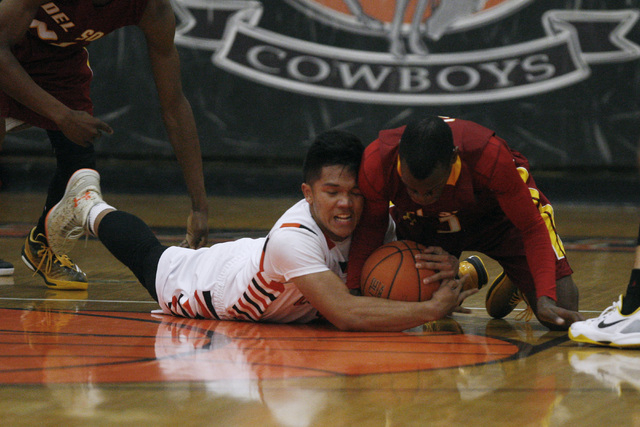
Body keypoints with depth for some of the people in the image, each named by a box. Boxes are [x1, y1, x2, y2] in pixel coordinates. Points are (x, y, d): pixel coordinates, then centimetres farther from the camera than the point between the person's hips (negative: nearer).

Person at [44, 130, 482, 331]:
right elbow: (346, 313, -57)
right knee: (147, 252, 25)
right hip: (184, 282, -4)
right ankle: (90, 206, 55)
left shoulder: (372, 220, -28)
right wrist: (433, 309, -58)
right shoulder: (294, 236, -48)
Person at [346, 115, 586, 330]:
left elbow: (532, 230, -30)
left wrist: (546, 299, -41)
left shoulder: (491, 157, -42)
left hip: (494, 213, -2)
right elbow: (370, 227, -14)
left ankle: (514, 282, 21)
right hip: (422, 224, 3)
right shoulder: (376, 162, -36)